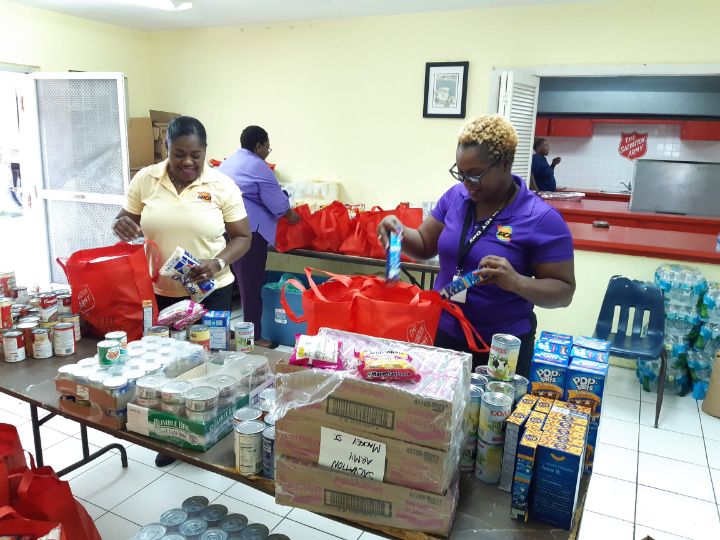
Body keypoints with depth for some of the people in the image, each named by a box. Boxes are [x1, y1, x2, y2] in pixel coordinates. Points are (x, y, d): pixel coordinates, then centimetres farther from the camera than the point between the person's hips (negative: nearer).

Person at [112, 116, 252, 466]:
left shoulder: (222, 185, -7)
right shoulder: (145, 179, -2)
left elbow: (242, 237, -4)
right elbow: (126, 223, 8)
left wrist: (217, 263, -21)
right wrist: (122, 225, -16)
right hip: (158, 292, 2)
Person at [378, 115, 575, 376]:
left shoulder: (542, 219, -15)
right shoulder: (455, 196, 0)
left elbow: (564, 291, -13)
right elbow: (425, 245, 9)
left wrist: (517, 283, -31)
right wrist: (399, 232, -12)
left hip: (502, 348, -4)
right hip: (442, 334, 5)